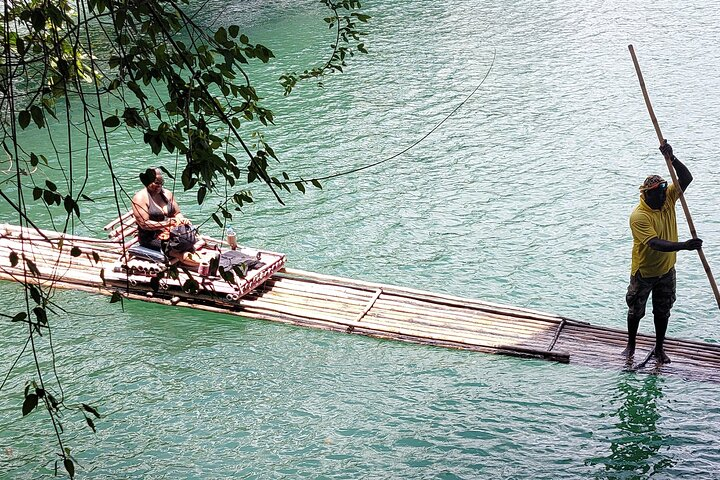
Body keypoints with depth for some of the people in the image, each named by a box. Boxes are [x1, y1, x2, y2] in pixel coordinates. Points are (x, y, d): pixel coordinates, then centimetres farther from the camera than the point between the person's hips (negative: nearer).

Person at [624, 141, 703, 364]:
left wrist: (672, 158, -30)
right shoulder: (639, 216, -27)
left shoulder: (668, 200, -7)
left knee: (662, 312, 16)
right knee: (636, 310, 13)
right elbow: (656, 244, -37)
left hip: (666, 270, 5)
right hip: (643, 273, -5)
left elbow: (686, 178, -15)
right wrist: (684, 245, -47)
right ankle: (631, 346, 33)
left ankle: (659, 348, 32)